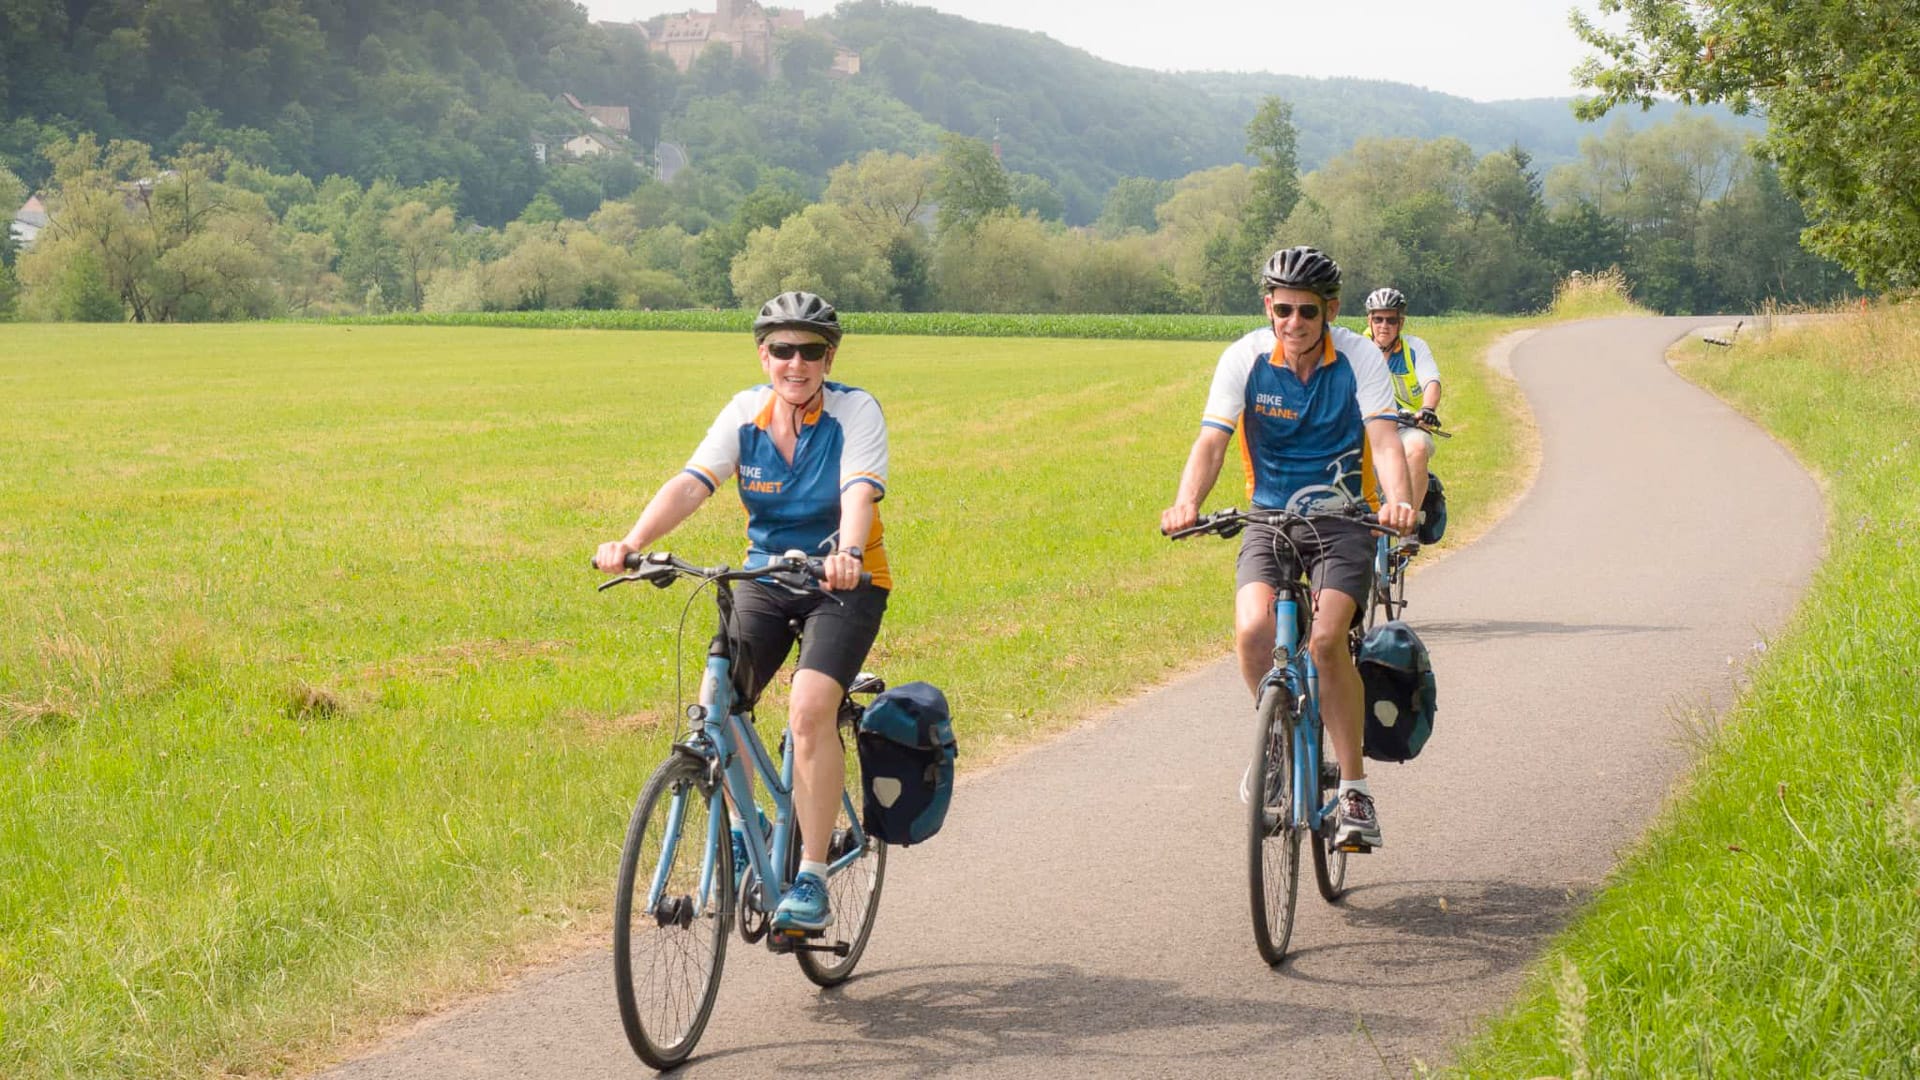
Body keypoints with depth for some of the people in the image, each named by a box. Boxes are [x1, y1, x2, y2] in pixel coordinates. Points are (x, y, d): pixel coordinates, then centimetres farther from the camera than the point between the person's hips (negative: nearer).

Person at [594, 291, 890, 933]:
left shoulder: (855, 412, -14)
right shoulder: (745, 412, -4)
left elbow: (859, 493, -30)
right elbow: (691, 484, -17)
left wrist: (847, 553, -51)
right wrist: (631, 543, -33)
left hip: (844, 584, -4)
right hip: (765, 578, 4)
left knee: (810, 710, -26)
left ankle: (812, 879, -18)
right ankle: (741, 832, 14)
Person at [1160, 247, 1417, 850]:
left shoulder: (1359, 358, -11)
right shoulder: (1244, 359, -9)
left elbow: (1385, 439, -22)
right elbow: (1211, 442, -16)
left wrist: (1398, 500, -43)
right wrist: (1186, 505, -36)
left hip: (1341, 519, -1)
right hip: (1269, 518, 2)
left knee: (1326, 638, -24)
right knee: (1253, 630, -24)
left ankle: (1354, 788, -11)